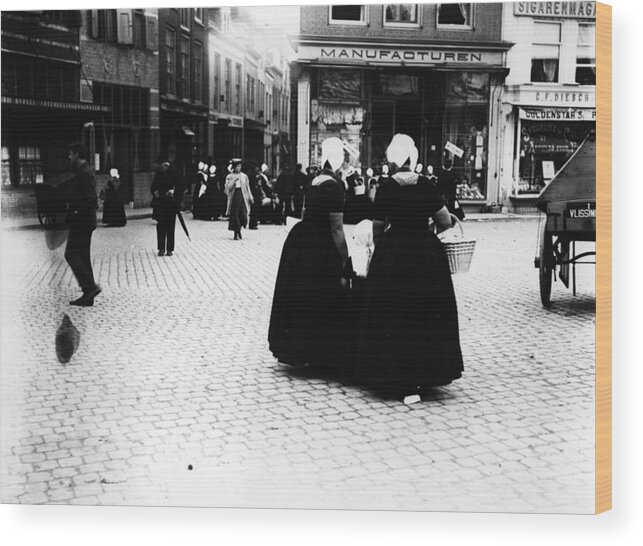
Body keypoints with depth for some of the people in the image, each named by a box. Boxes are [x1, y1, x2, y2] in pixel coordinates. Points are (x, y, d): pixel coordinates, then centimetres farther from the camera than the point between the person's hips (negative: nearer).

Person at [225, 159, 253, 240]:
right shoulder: (230, 177, 4)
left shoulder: (244, 176, 12)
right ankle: (236, 234, 6)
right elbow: (228, 187, -7)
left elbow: (247, 187, 15)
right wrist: (234, 180, -15)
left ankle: (239, 230, 21)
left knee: (243, 215, -5)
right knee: (235, 215, -3)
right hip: (234, 196, -2)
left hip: (243, 196, 2)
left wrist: (250, 197, 11)